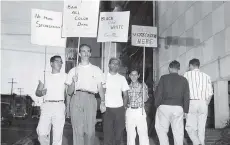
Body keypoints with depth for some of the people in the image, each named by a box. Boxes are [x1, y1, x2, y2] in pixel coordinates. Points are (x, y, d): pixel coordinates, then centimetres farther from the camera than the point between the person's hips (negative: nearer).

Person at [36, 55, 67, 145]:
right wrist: (41, 92, -7)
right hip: (46, 105, 1)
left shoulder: (64, 76, 12)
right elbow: (37, 92, 14)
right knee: (41, 132, -9)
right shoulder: (45, 76, 15)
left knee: (58, 133, -5)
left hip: (59, 106, -1)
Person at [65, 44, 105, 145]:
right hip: (77, 98, 0)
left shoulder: (96, 70, 18)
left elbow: (100, 88, 12)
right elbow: (69, 92, 15)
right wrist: (73, 82, -5)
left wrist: (103, 102, -4)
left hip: (90, 98, 0)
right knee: (78, 130, -5)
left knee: (90, 130, -7)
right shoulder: (73, 71, 17)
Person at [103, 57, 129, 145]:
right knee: (107, 132, -3)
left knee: (119, 131, 3)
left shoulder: (122, 78, 11)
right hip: (107, 108, -2)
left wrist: (124, 106, 1)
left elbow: (125, 94, 11)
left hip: (119, 108, 2)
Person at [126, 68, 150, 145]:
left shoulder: (142, 86, 5)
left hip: (140, 111, -2)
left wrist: (144, 89, -13)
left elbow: (145, 99, -3)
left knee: (143, 133, -7)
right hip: (129, 111, 2)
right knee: (130, 133, 2)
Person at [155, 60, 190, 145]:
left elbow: (158, 93, -1)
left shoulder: (163, 78, 1)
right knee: (178, 131, 7)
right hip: (178, 108, 2)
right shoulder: (184, 80, 7)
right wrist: (185, 110, 12)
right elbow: (186, 97, 7)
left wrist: (157, 105, 9)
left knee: (161, 129, 11)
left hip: (164, 106, -2)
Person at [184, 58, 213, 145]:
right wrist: (206, 104, 16)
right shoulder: (206, 76, 13)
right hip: (203, 103, 3)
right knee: (201, 128, 8)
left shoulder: (187, 74, 4)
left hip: (192, 103, -3)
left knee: (190, 127, 0)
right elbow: (210, 92, 8)